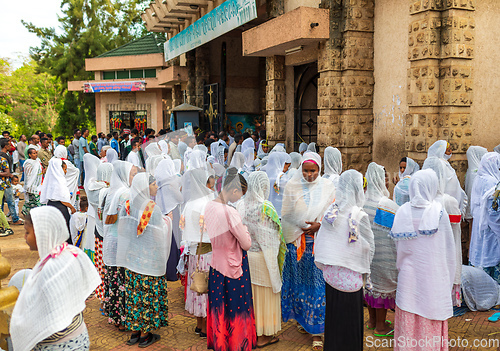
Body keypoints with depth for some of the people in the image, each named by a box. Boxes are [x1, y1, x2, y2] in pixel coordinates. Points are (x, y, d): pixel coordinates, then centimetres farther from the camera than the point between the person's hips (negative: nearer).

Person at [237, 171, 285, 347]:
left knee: (249, 292, 17)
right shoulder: (265, 207, -19)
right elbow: (271, 237, -14)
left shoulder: (241, 205, -1)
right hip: (262, 256, -6)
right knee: (265, 294, 8)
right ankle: (264, 336, 19)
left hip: (244, 254, 6)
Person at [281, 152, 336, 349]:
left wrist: (318, 225, -14)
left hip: (320, 242, -1)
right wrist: (300, 229, -5)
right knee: (300, 281, 9)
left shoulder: (327, 187, 1)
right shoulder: (292, 186, 3)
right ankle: (303, 319, 29)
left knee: (318, 283, -1)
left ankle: (316, 330, 6)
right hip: (297, 243, 1)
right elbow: (286, 214, 4)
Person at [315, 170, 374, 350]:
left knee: (333, 313, 16)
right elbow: (369, 246, -6)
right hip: (351, 274, -4)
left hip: (331, 273, 4)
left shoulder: (330, 212, -3)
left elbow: (320, 241, 3)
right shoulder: (359, 215, -15)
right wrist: (364, 269, 10)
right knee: (350, 316, 8)